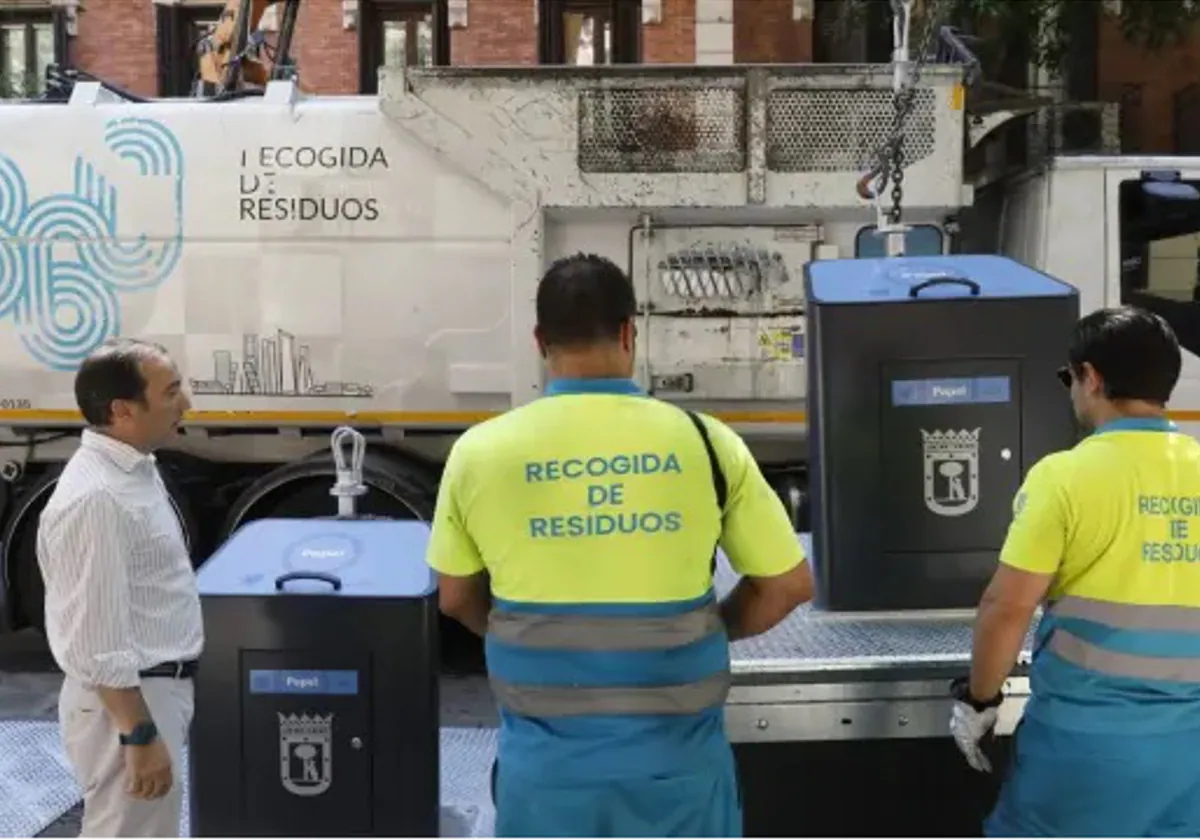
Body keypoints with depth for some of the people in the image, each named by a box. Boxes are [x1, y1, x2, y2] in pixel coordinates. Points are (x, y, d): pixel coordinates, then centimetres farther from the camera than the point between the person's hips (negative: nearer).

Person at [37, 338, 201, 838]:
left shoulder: (132, 468, 7)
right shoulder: (95, 497, -24)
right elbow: (99, 642, -25)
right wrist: (140, 735, -22)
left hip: (156, 687, 10)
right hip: (124, 701, -10)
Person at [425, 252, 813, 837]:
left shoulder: (480, 451, -6)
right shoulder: (706, 442, -8)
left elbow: (457, 598, 7)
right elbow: (789, 584, 1)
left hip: (548, 756, 1)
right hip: (675, 754, 0)